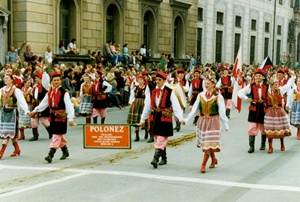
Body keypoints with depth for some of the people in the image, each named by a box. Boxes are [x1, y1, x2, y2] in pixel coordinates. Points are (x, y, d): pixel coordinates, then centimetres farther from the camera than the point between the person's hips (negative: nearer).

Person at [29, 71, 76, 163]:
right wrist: (35, 110, 11)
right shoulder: (50, 92, 10)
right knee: (59, 135, 15)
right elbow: (44, 103, 17)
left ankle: (51, 154, -12)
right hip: (52, 115, 6)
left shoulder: (64, 93, -10)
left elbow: (69, 106, -14)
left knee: (56, 135, -9)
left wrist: (70, 119, -18)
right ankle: (65, 151, 32)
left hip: (61, 116, -6)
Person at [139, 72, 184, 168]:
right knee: (157, 139, 11)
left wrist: (181, 118, -17)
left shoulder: (170, 92, -6)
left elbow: (176, 106, -8)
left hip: (165, 118, -5)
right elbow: (147, 106, 13)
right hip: (154, 118, 6)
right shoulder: (152, 92, 8)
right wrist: (143, 119, 17)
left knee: (161, 139, -9)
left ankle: (155, 159, -13)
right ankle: (164, 159, 23)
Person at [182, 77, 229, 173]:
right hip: (202, 121, 4)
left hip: (213, 122, -4)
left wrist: (226, 124, -3)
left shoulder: (218, 97, -6)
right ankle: (213, 159, 35)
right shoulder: (200, 95, 4)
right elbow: (195, 110, 6)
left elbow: (222, 112, -3)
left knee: (209, 143, -8)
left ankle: (203, 164, -3)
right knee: (204, 143, 12)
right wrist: (186, 120, 0)